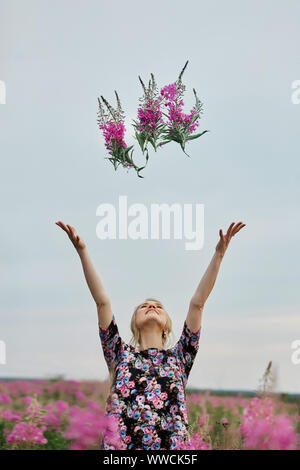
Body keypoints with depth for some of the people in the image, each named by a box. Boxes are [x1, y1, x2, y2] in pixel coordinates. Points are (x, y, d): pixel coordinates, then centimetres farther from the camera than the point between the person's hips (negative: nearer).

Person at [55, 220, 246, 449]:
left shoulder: (178, 357, 18)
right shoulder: (121, 354, 17)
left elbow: (197, 303, 12)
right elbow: (102, 301, 10)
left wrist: (219, 254, 7)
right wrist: (82, 251, 5)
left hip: (171, 443, 1)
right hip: (120, 443, 0)